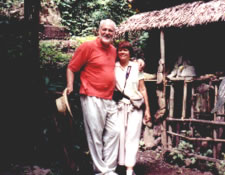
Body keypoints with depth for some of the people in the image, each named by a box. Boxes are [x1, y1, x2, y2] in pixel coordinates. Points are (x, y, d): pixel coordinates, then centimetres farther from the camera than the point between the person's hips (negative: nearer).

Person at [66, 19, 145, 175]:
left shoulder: (114, 50, 14)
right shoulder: (88, 46, -5)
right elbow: (71, 68, -2)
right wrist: (70, 89, -10)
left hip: (110, 100, 7)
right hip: (92, 99, -7)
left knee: (114, 132, 7)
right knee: (95, 135, -2)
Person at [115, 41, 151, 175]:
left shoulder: (137, 67, 7)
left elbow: (142, 89, 8)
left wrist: (147, 109, 5)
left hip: (136, 107, 0)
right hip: (119, 105, 0)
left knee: (132, 136, -3)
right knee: (120, 135, -3)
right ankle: (121, 164, 8)